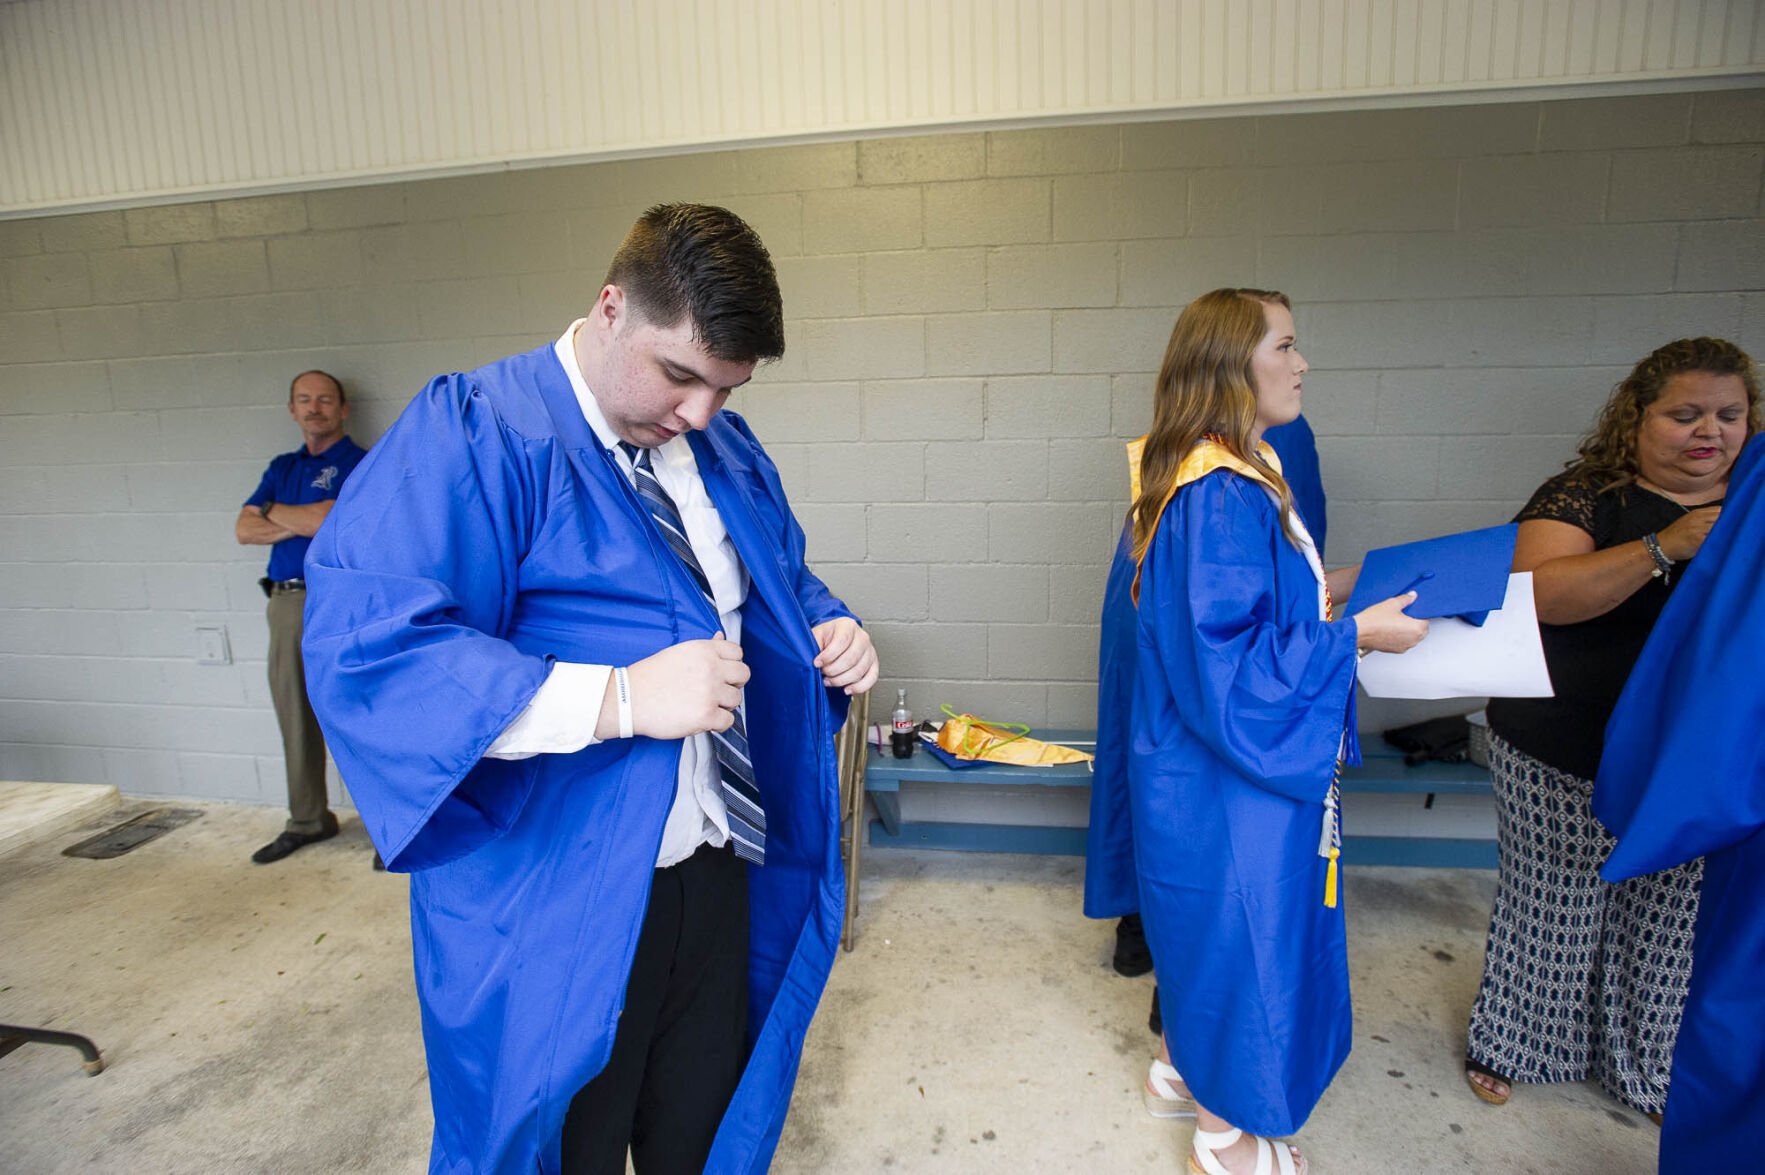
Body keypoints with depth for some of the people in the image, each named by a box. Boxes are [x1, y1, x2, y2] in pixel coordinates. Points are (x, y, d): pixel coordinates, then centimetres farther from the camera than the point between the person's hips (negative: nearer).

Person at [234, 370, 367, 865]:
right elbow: (245, 530, 7)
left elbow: (327, 519, -17)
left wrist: (273, 510, 1)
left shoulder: (358, 463, -3)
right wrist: (303, 522, -8)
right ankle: (307, 821, 26)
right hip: (285, 603, 7)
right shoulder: (282, 467, 17)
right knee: (297, 721, 13)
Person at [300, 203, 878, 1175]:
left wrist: (831, 629, -3)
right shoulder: (471, 436, -16)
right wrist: (621, 698, -32)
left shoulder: (725, 448, 7)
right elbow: (363, 651, -25)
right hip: (555, 914, -6)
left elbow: (781, 578, 21)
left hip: (720, 877, 6)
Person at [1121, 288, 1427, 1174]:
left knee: (1211, 926, 24)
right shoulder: (1219, 496, -26)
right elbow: (1227, 665, -28)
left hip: (1209, 764, 10)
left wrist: (1330, 591, 10)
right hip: (1229, 778, -10)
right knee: (1242, 935, 8)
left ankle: (1184, 1064, 46)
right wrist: (1354, 635, -20)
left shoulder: (1235, 478, 7)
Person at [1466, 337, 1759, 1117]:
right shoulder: (1585, 497, -7)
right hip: (1565, 762, -4)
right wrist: (1667, 546, -30)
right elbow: (1544, 593, -23)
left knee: (1670, 922, 15)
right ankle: (1509, 1044, 31)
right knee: (1551, 907, 9)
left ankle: (1645, 1064, 38)